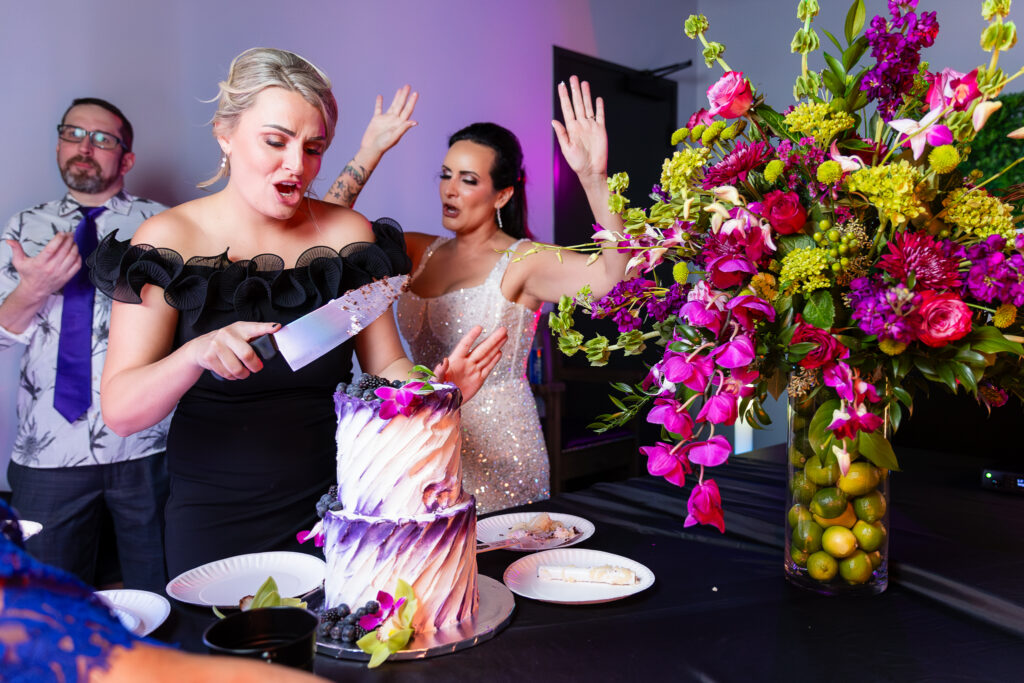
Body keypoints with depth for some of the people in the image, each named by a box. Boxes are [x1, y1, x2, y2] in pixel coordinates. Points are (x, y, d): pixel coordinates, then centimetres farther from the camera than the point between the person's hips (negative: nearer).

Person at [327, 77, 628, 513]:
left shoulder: (522, 262, -10)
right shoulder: (421, 253, 7)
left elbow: (615, 272, -26)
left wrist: (594, 176, -37)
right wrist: (368, 154, 2)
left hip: (495, 451, -5)